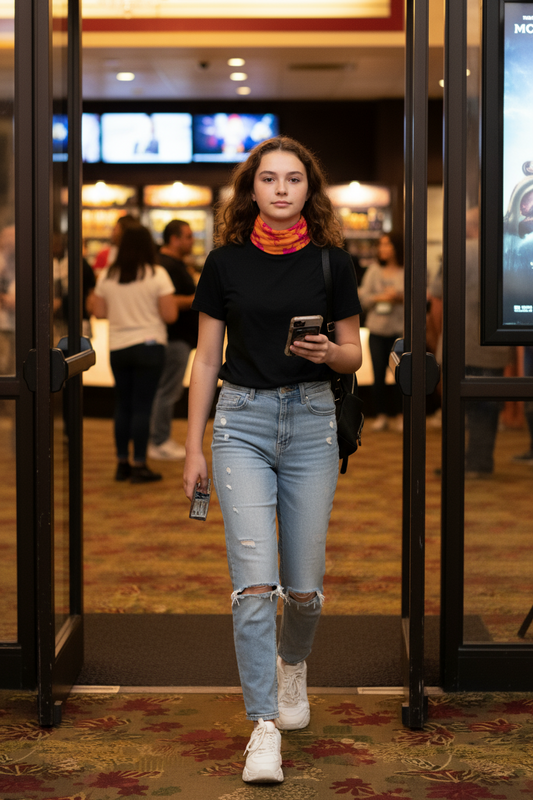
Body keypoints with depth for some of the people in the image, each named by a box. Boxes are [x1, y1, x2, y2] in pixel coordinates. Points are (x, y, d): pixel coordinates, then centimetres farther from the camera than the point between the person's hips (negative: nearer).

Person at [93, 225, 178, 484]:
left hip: (118, 348, 4)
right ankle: (139, 465, 1)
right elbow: (170, 315, -11)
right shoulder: (157, 275, -8)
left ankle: (122, 463, 17)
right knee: (142, 406, -1)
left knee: (122, 404, 12)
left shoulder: (107, 276, 3)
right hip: (149, 346, -4)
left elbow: (98, 312, 6)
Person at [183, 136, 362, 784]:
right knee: (254, 582, -11)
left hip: (311, 420, 1)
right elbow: (207, 359, 6)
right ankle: (263, 729, -4)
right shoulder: (226, 263, 3)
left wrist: (328, 353, -16)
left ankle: (293, 665, 40)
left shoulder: (331, 262, 3)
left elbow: (354, 355, 8)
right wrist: (194, 448, 4)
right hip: (242, 420, -1)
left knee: (304, 585, 7)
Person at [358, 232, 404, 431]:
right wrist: (380, 297, -9)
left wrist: (400, 297, -14)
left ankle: (400, 415, 11)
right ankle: (381, 415, 12)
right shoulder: (373, 271, 9)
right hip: (377, 329, 2)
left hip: (399, 330, -2)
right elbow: (363, 298, 7)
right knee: (378, 376, 1)